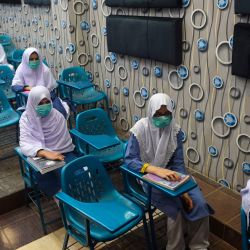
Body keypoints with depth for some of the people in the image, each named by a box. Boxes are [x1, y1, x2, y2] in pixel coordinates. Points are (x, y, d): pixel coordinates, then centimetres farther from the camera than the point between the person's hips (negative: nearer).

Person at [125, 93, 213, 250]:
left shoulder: (174, 129, -7)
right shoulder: (141, 129, -17)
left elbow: (178, 162, -5)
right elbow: (129, 159, -23)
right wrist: (157, 170, -37)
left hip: (170, 172, 4)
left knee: (199, 203, -15)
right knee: (176, 207, -25)